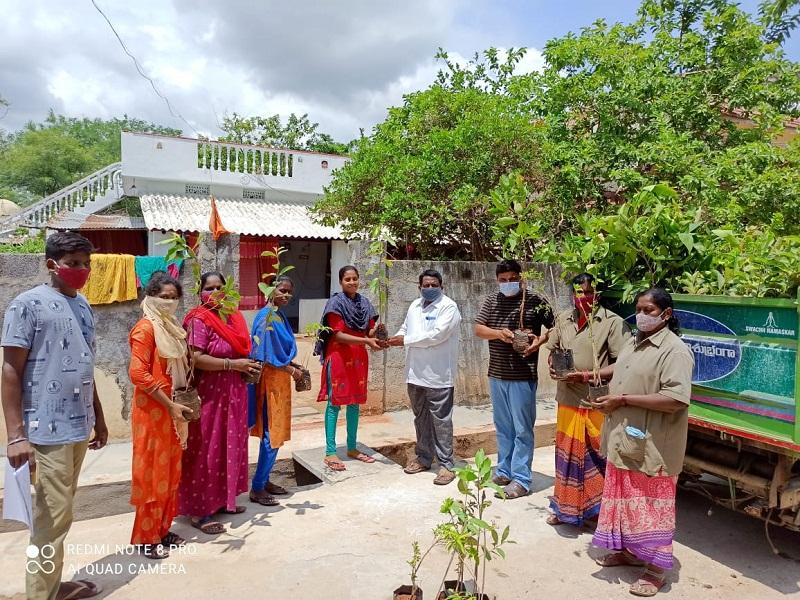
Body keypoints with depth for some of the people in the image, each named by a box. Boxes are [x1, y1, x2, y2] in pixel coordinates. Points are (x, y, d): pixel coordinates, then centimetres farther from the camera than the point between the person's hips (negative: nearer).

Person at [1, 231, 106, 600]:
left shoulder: (83, 306, 12)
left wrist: (98, 418, 20)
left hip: (79, 426, 7)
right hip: (48, 430, -7)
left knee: (59, 513, 18)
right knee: (53, 518, 0)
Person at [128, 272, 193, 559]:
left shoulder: (172, 327, 12)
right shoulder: (146, 328, -14)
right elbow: (138, 373, -21)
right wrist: (170, 404, -19)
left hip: (172, 409, 8)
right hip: (152, 410, -8)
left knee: (170, 472, 15)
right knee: (152, 473, 2)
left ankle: (162, 529, 28)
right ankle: (147, 538, 16)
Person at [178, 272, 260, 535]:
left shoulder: (234, 317, 11)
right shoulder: (199, 320, -12)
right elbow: (196, 359, -21)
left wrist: (249, 365, 4)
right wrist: (232, 364, -21)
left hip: (234, 393, 8)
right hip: (209, 394, -8)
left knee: (230, 446, 15)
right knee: (207, 450, -1)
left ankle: (223, 499, 29)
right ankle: (199, 510, 10)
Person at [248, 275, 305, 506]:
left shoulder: (279, 315, 11)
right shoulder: (267, 317, -17)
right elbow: (267, 356, -20)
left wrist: (293, 364, 6)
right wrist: (292, 371, -12)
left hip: (279, 379, 9)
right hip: (271, 380, -9)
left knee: (275, 433, 15)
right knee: (271, 435, -3)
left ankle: (264, 481, 26)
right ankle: (257, 488, 7)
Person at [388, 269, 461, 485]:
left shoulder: (448, 307, -9)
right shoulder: (415, 305, 14)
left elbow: (437, 335, -20)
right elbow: (405, 328, 21)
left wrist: (405, 340, -14)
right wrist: (395, 339, -2)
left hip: (438, 375, -7)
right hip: (415, 373, 7)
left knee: (441, 420, 0)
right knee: (421, 418, 16)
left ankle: (446, 464, 9)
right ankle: (423, 458, 30)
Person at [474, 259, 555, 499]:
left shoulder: (535, 300, -5)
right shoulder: (491, 301, 7)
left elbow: (555, 326, 1)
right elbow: (478, 329, 2)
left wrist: (540, 340, -16)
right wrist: (499, 333, -15)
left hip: (523, 376, -5)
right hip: (496, 374, 5)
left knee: (522, 429, 0)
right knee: (502, 427, 15)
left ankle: (521, 479, 8)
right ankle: (504, 471, 28)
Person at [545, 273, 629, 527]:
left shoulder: (612, 322, -9)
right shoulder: (563, 319, 7)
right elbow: (552, 350, 18)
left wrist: (587, 376, -18)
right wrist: (553, 368, -4)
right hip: (568, 399, 5)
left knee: (598, 456, 4)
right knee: (567, 454, 15)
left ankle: (599, 509, 21)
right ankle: (565, 507, 30)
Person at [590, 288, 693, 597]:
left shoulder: (674, 351, -17)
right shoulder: (632, 342, 9)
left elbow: (676, 399, -26)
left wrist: (623, 400, -23)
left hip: (651, 445, -8)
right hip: (623, 439, 8)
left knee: (651, 503, 5)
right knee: (625, 497, 19)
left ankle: (656, 567, 20)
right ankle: (628, 550, 36)